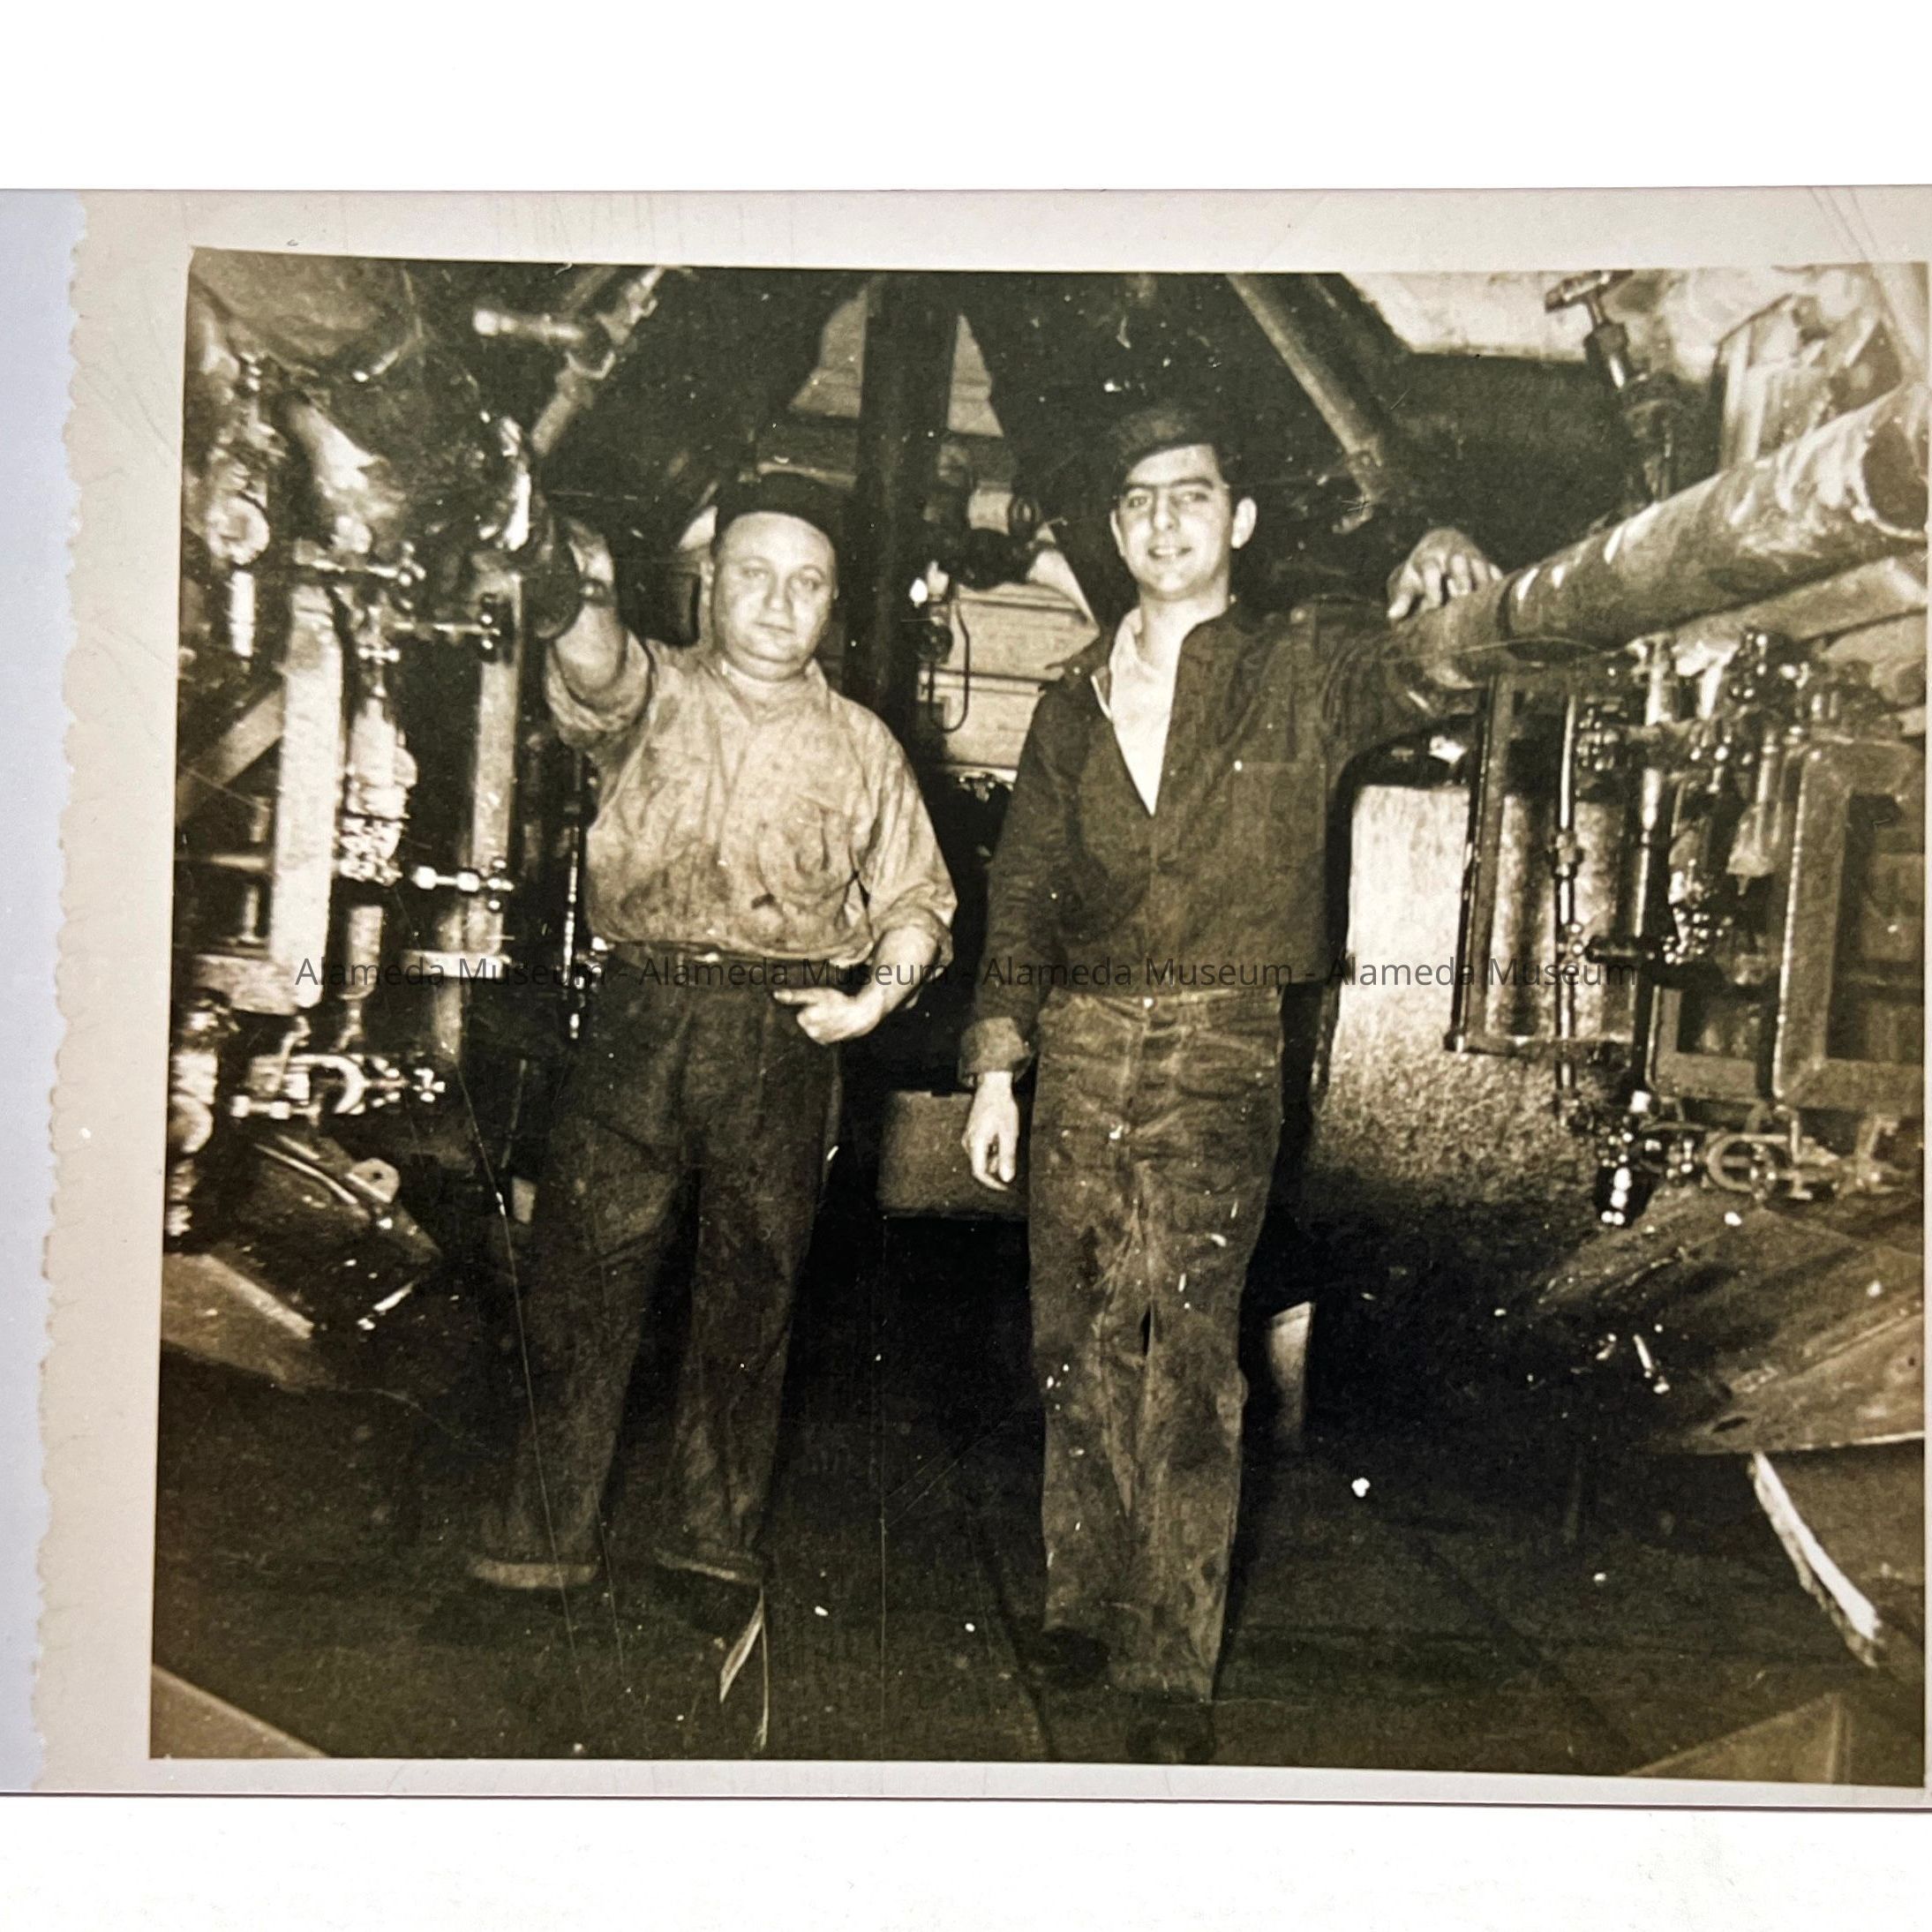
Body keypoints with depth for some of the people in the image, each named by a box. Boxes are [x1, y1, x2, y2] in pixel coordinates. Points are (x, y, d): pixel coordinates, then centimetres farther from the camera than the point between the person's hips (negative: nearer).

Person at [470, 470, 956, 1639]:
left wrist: (881, 989, -4)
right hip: (641, 1016, -1)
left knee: (751, 1296, 6)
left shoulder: (862, 746, 12)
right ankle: (544, 1541, 15)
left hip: (785, 1033, 1)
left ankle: (713, 1545, 23)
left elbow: (917, 895, 15)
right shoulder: (656, 696, 7)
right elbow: (597, 680, -17)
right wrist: (584, 608, -40)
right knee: (582, 1277, -1)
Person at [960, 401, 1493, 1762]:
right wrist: (997, 1061, 5)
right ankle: (1084, 1610, 24)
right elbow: (1025, 888, 14)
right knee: (1078, 1347, 8)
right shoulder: (1076, 705, 15)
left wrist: (1450, 601, -34)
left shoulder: (1303, 671, 7)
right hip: (1082, 1049, 4)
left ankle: (1174, 1674, 1)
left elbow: (1424, 680, -11)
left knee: (1184, 1355, -10)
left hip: (1222, 1051, -3)